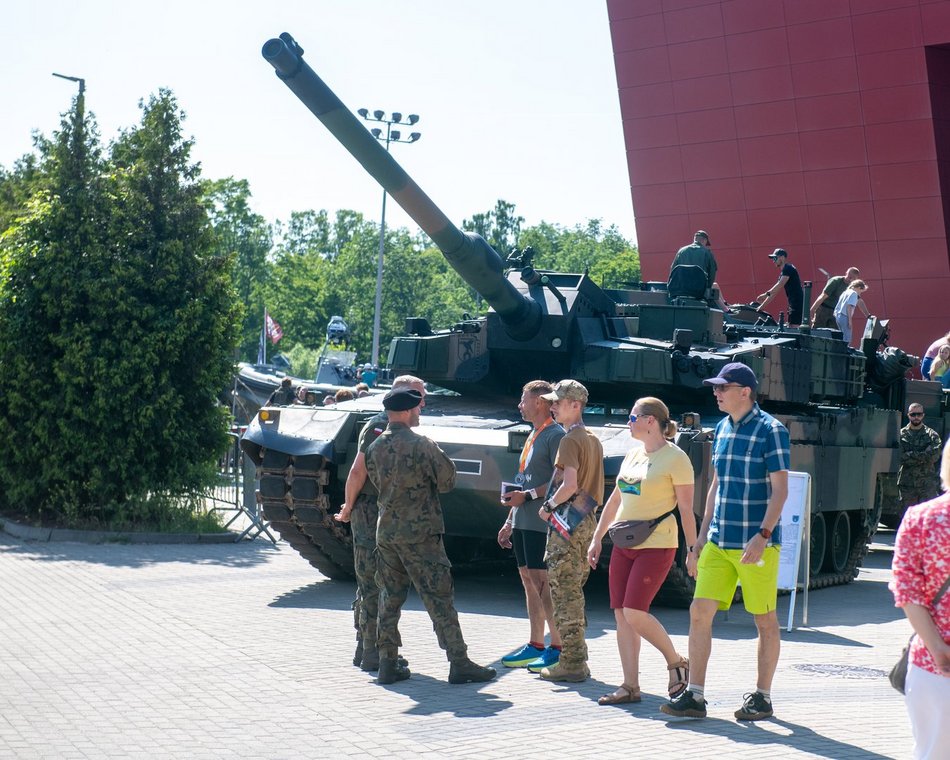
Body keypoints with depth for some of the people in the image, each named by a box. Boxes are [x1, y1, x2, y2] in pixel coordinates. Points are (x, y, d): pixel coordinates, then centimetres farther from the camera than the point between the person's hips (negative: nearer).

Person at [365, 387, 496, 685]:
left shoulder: (374, 447, 4)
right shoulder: (422, 445, -14)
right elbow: (447, 481, -8)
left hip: (386, 532, 6)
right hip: (420, 533, -6)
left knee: (390, 597, 13)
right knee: (439, 598, -2)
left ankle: (388, 663, 14)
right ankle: (459, 663, -1)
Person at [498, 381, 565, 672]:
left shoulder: (555, 435, -9)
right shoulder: (532, 436, 20)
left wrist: (528, 496, -19)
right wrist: (509, 522, 23)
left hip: (542, 522, -9)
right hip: (523, 522, 9)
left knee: (544, 582, -9)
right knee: (529, 581, 10)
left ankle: (558, 648, -6)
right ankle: (535, 646, 15)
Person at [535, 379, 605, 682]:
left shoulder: (570, 440, -13)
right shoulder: (592, 440, 16)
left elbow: (569, 485, -24)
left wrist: (548, 506, -10)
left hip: (567, 521, -9)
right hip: (587, 520, 9)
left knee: (565, 594, -5)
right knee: (574, 592, 15)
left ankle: (571, 664, -4)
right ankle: (577, 660, 20)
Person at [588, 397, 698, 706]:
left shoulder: (675, 458, -8)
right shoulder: (633, 455, 14)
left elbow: (686, 509, -9)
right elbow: (615, 500, 20)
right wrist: (597, 538, 19)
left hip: (656, 546, -8)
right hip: (624, 543, 8)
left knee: (634, 612, -15)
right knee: (621, 614, 3)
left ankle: (677, 663, 7)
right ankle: (630, 686, 8)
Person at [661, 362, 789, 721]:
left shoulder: (770, 430, -8)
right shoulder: (722, 429, 13)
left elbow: (780, 490, -11)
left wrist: (763, 535, -21)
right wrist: (701, 538, 17)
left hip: (756, 543, -7)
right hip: (718, 542, 7)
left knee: (765, 620, 5)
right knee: (699, 612, 0)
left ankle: (762, 697, 15)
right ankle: (694, 696, 4)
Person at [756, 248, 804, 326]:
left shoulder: (788, 268, -9)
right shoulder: (784, 272, 21)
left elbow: (780, 285, -23)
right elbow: (774, 290, 23)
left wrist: (766, 294, -29)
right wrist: (762, 306, 21)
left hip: (798, 304, -10)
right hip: (794, 305, 10)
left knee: (793, 328, -16)